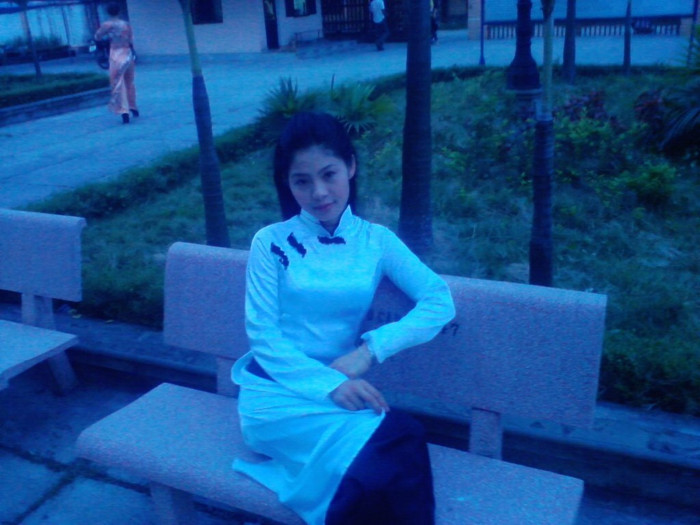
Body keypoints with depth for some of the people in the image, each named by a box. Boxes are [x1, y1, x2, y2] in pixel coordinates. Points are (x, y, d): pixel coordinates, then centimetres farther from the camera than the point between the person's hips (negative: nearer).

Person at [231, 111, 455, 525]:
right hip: (277, 395, -2)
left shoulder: (376, 240, 4)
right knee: (397, 442, -29)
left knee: (401, 441, -31)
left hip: (340, 394, 3)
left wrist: (371, 348, -14)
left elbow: (441, 303, -2)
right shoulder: (271, 243, -1)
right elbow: (264, 337, -6)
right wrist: (328, 384, -20)